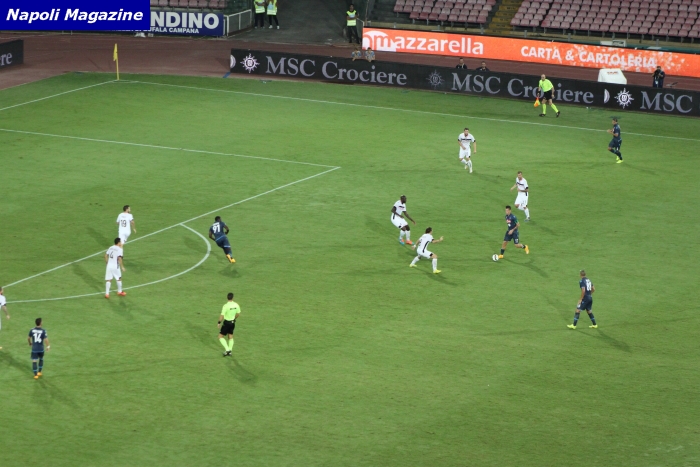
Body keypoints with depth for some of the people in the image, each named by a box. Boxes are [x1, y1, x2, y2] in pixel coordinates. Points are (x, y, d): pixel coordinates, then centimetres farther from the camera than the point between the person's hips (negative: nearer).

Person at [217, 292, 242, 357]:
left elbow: (222, 316, -22)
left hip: (226, 323, -6)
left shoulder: (226, 306, -23)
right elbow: (238, 314, 8)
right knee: (231, 337, 20)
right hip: (232, 322, 6)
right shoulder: (236, 305, -5)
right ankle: (229, 351, 23)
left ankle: (227, 350, -6)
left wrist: (219, 323, -8)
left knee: (220, 336, 5)